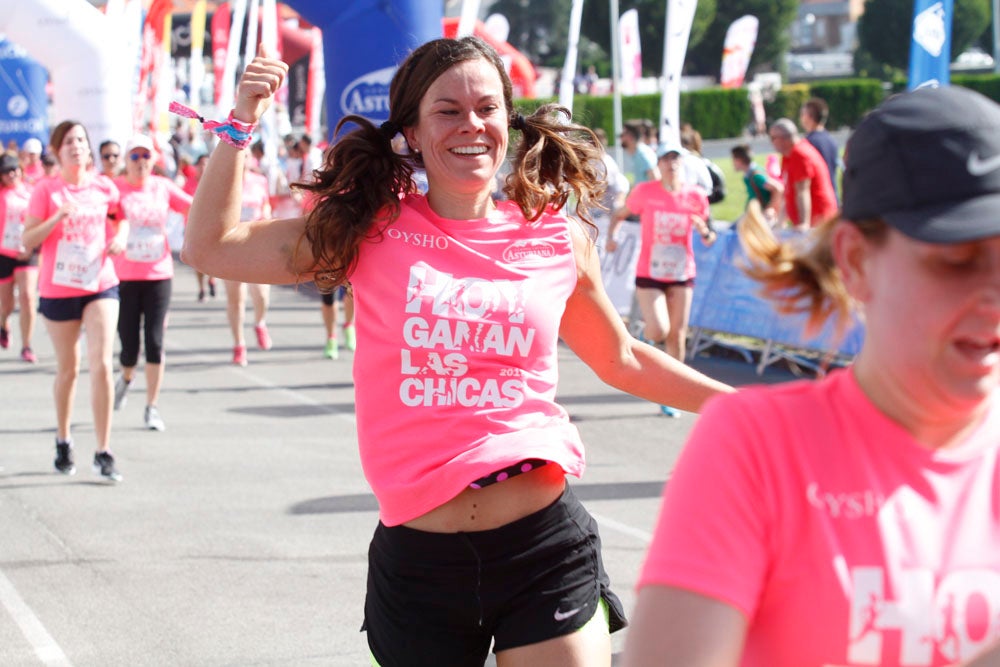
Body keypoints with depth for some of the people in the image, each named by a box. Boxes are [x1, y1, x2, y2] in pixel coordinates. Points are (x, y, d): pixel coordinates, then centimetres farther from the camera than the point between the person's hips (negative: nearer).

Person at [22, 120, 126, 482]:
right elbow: (27, 240, -9)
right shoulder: (46, 190, -5)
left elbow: (121, 217, 22)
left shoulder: (104, 186, 2)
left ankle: (103, 452, -9)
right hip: (58, 289, -1)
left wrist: (119, 238, 1)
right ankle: (63, 442, 33)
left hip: (101, 285, 1)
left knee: (101, 364, -12)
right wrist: (58, 218, -22)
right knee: (68, 368, 12)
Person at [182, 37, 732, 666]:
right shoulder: (373, 232, 2)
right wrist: (242, 123, -1)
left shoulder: (559, 241, 5)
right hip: (418, 561, 0)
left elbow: (621, 360, 21)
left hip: (546, 549, 0)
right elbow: (212, 247, 5)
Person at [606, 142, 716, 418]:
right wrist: (611, 235, -13)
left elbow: (708, 237, 7)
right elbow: (620, 214, 5)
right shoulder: (645, 191, -8)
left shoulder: (695, 196, -2)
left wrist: (706, 233, -17)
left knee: (676, 337, 3)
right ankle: (645, 333, 24)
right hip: (649, 274, -2)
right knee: (658, 332, -15)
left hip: (682, 275, 2)